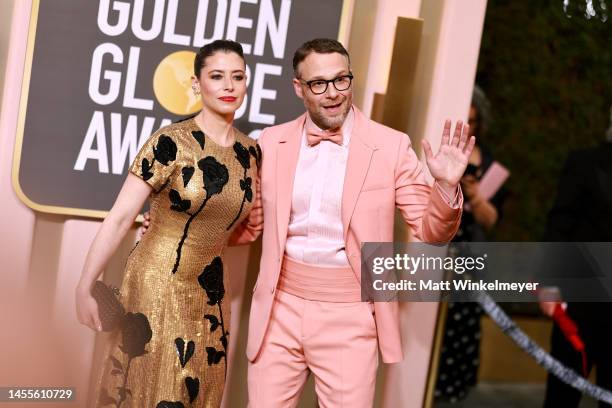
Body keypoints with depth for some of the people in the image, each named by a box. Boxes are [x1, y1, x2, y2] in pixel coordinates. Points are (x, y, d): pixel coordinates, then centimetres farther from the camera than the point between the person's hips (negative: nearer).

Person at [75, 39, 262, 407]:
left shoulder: (252, 152, 2)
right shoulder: (169, 143, -15)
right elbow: (119, 218, -14)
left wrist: (248, 226, 0)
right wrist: (85, 288, -14)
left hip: (209, 293, 5)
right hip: (156, 284, -5)